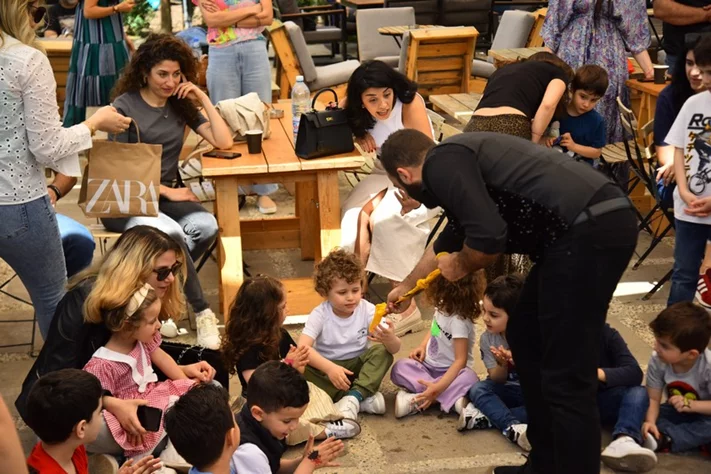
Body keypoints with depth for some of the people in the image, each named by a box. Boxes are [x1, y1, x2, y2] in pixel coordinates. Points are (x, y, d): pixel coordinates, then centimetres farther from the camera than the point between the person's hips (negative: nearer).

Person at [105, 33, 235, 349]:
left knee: (206, 226, -28)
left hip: (168, 195, 5)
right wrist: (168, 192, -13)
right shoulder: (125, 106, -5)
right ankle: (201, 312, -20)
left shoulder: (181, 105, 9)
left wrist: (202, 99, -4)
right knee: (171, 234, -34)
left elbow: (224, 142, 1)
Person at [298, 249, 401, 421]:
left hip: (357, 367, 1)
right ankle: (363, 398, -29)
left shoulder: (368, 310, -13)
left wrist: (390, 339, -45)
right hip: (326, 367, 0)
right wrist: (329, 368, -45)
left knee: (382, 351, -24)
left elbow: (395, 348, -19)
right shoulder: (320, 315, -15)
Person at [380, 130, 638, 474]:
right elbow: (448, 241, 43)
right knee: (526, 339, 22)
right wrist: (406, 286, 59)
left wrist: (461, 267, 6)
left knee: (566, 378, -5)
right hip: (596, 224, 11)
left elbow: (488, 236, -17)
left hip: (589, 231, -11)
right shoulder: (458, 156, 27)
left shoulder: (442, 164, -5)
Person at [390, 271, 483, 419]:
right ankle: (452, 398, -28)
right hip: (429, 366, 7)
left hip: (450, 371, -7)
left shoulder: (459, 320, -23)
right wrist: (422, 346, 0)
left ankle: (417, 401, -38)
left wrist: (438, 387, -35)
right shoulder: (442, 306, -2)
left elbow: (461, 360, -26)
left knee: (468, 378, -38)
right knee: (399, 368, -19)